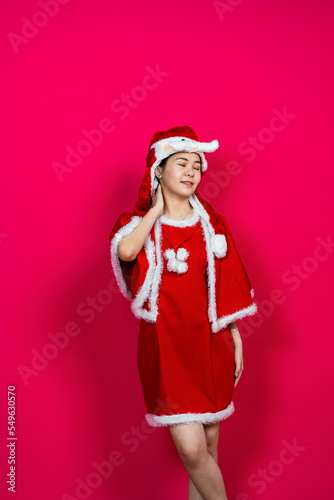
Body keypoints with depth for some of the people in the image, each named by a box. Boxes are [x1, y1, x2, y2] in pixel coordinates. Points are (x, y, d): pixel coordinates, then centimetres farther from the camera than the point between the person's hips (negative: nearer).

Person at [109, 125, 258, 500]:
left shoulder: (211, 224, 6)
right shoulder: (140, 224, 0)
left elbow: (227, 287, 8)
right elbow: (125, 251, -24)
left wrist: (236, 341, 5)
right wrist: (157, 209, -10)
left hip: (209, 342, 3)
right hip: (166, 345, -3)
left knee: (208, 439, 12)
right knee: (191, 448, -8)